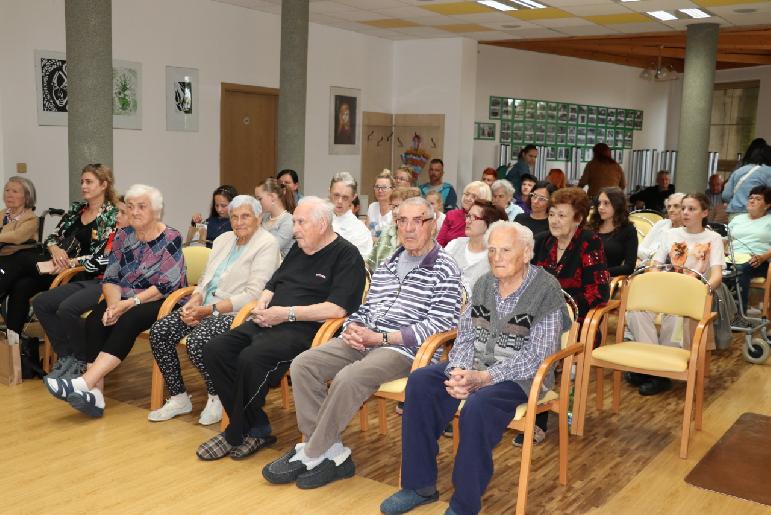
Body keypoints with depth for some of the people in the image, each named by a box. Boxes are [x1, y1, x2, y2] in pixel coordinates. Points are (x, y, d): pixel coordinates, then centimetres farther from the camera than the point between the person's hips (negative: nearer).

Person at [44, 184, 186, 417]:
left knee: (129, 321, -34)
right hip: (126, 300, 5)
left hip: (163, 302, -5)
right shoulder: (123, 237, 10)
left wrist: (131, 302, -21)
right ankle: (95, 393, -32)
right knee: (95, 320, -24)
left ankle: (85, 382, -41)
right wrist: (113, 304, -16)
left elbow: (166, 285, -14)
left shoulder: (171, 238, -7)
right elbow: (110, 278, 5)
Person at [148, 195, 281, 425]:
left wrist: (210, 310, -18)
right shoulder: (223, 239, 18)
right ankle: (178, 398, 3)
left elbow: (253, 294, -16)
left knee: (196, 341, -31)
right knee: (158, 331, -10)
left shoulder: (267, 244, -7)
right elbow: (206, 279, 19)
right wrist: (194, 302, -4)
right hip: (206, 307, 8)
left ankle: (216, 397, -4)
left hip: (236, 312, -8)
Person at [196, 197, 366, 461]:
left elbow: (337, 308, -17)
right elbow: (272, 284, 29)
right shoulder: (298, 249, 21)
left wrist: (287, 313, -16)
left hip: (305, 328, -9)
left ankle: (235, 436, -7)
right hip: (270, 322, 9)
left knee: (251, 358, -32)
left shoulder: (346, 255, -5)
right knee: (214, 350, -10)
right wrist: (262, 305, 5)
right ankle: (257, 429, -6)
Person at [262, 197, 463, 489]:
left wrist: (380, 338, -15)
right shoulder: (388, 265, 20)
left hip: (405, 348, -7)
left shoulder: (445, 270, -2)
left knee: (347, 379, -32)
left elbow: (439, 324, -12)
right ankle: (332, 453, -11)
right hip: (363, 340, 7)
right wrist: (354, 327, -2)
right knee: (302, 365, -13)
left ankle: (309, 456, -12)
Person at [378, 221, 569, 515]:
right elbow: (465, 336, 7)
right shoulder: (484, 284, 7)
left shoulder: (546, 290, -11)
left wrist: (483, 377, -24)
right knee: (420, 382, -15)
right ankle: (420, 485, -6)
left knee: (478, 406, -34)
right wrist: (458, 372, -15)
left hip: (520, 374, -6)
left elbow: (537, 355, -17)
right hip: (476, 365, 6)